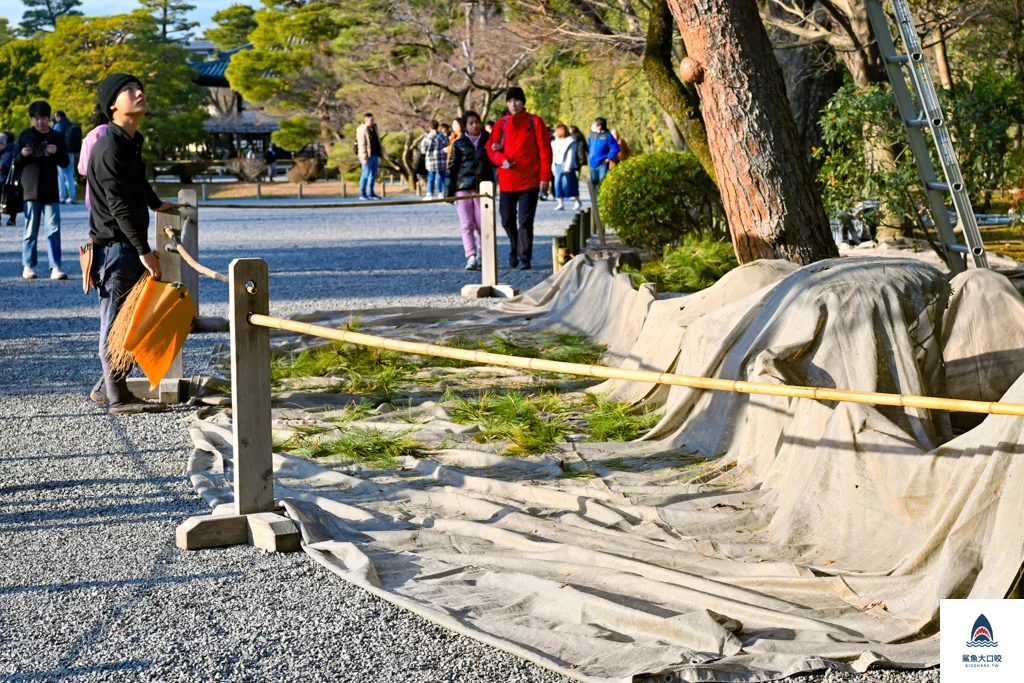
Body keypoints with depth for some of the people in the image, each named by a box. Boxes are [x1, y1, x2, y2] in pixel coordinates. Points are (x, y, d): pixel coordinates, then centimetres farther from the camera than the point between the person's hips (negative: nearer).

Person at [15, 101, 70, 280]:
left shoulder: (57, 137, 7)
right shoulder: (25, 136, 5)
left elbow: (65, 163, 8)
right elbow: (16, 164, 9)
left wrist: (56, 153, -11)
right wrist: (23, 155, -12)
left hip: (51, 191, 0)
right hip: (31, 190, 0)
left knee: (54, 230, -4)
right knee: (30, 231, 3)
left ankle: (55, 267, -6)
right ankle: (28, 266, 10)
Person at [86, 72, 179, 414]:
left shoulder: (132, 141, 14)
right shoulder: (109, 148, -17)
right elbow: (119, 206, -22)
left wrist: (156, 204, 50)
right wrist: (145, 251, -22)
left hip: (130, 246, 10)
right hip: (115, 245, -10)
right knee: (115, 320, -4)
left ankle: (105, 387, 22)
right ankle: (118, 398, 0)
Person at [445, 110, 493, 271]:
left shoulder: (487, 141, 11)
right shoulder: (459, 144, 10)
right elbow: (452, 167, 9)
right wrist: (448, 191, 3)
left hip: (482, 188, 0)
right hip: (463, 188, 0)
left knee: (482, 225, -1)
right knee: (467, 224, -9)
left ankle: (482, 255, 21)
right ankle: (471, 258, -14)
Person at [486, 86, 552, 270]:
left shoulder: (535, 122, 1)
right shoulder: (501, 124, 8)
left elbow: (545, 150, -1)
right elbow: (491, 148, 10)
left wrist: (545, 177, -7)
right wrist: (502, 159, -11)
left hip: (529, 180, -3)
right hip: (507, 180, 3)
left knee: (525, 220, -6)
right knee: (507, 219, 9)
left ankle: (524, 257, 0)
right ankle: (516, 247, 33)